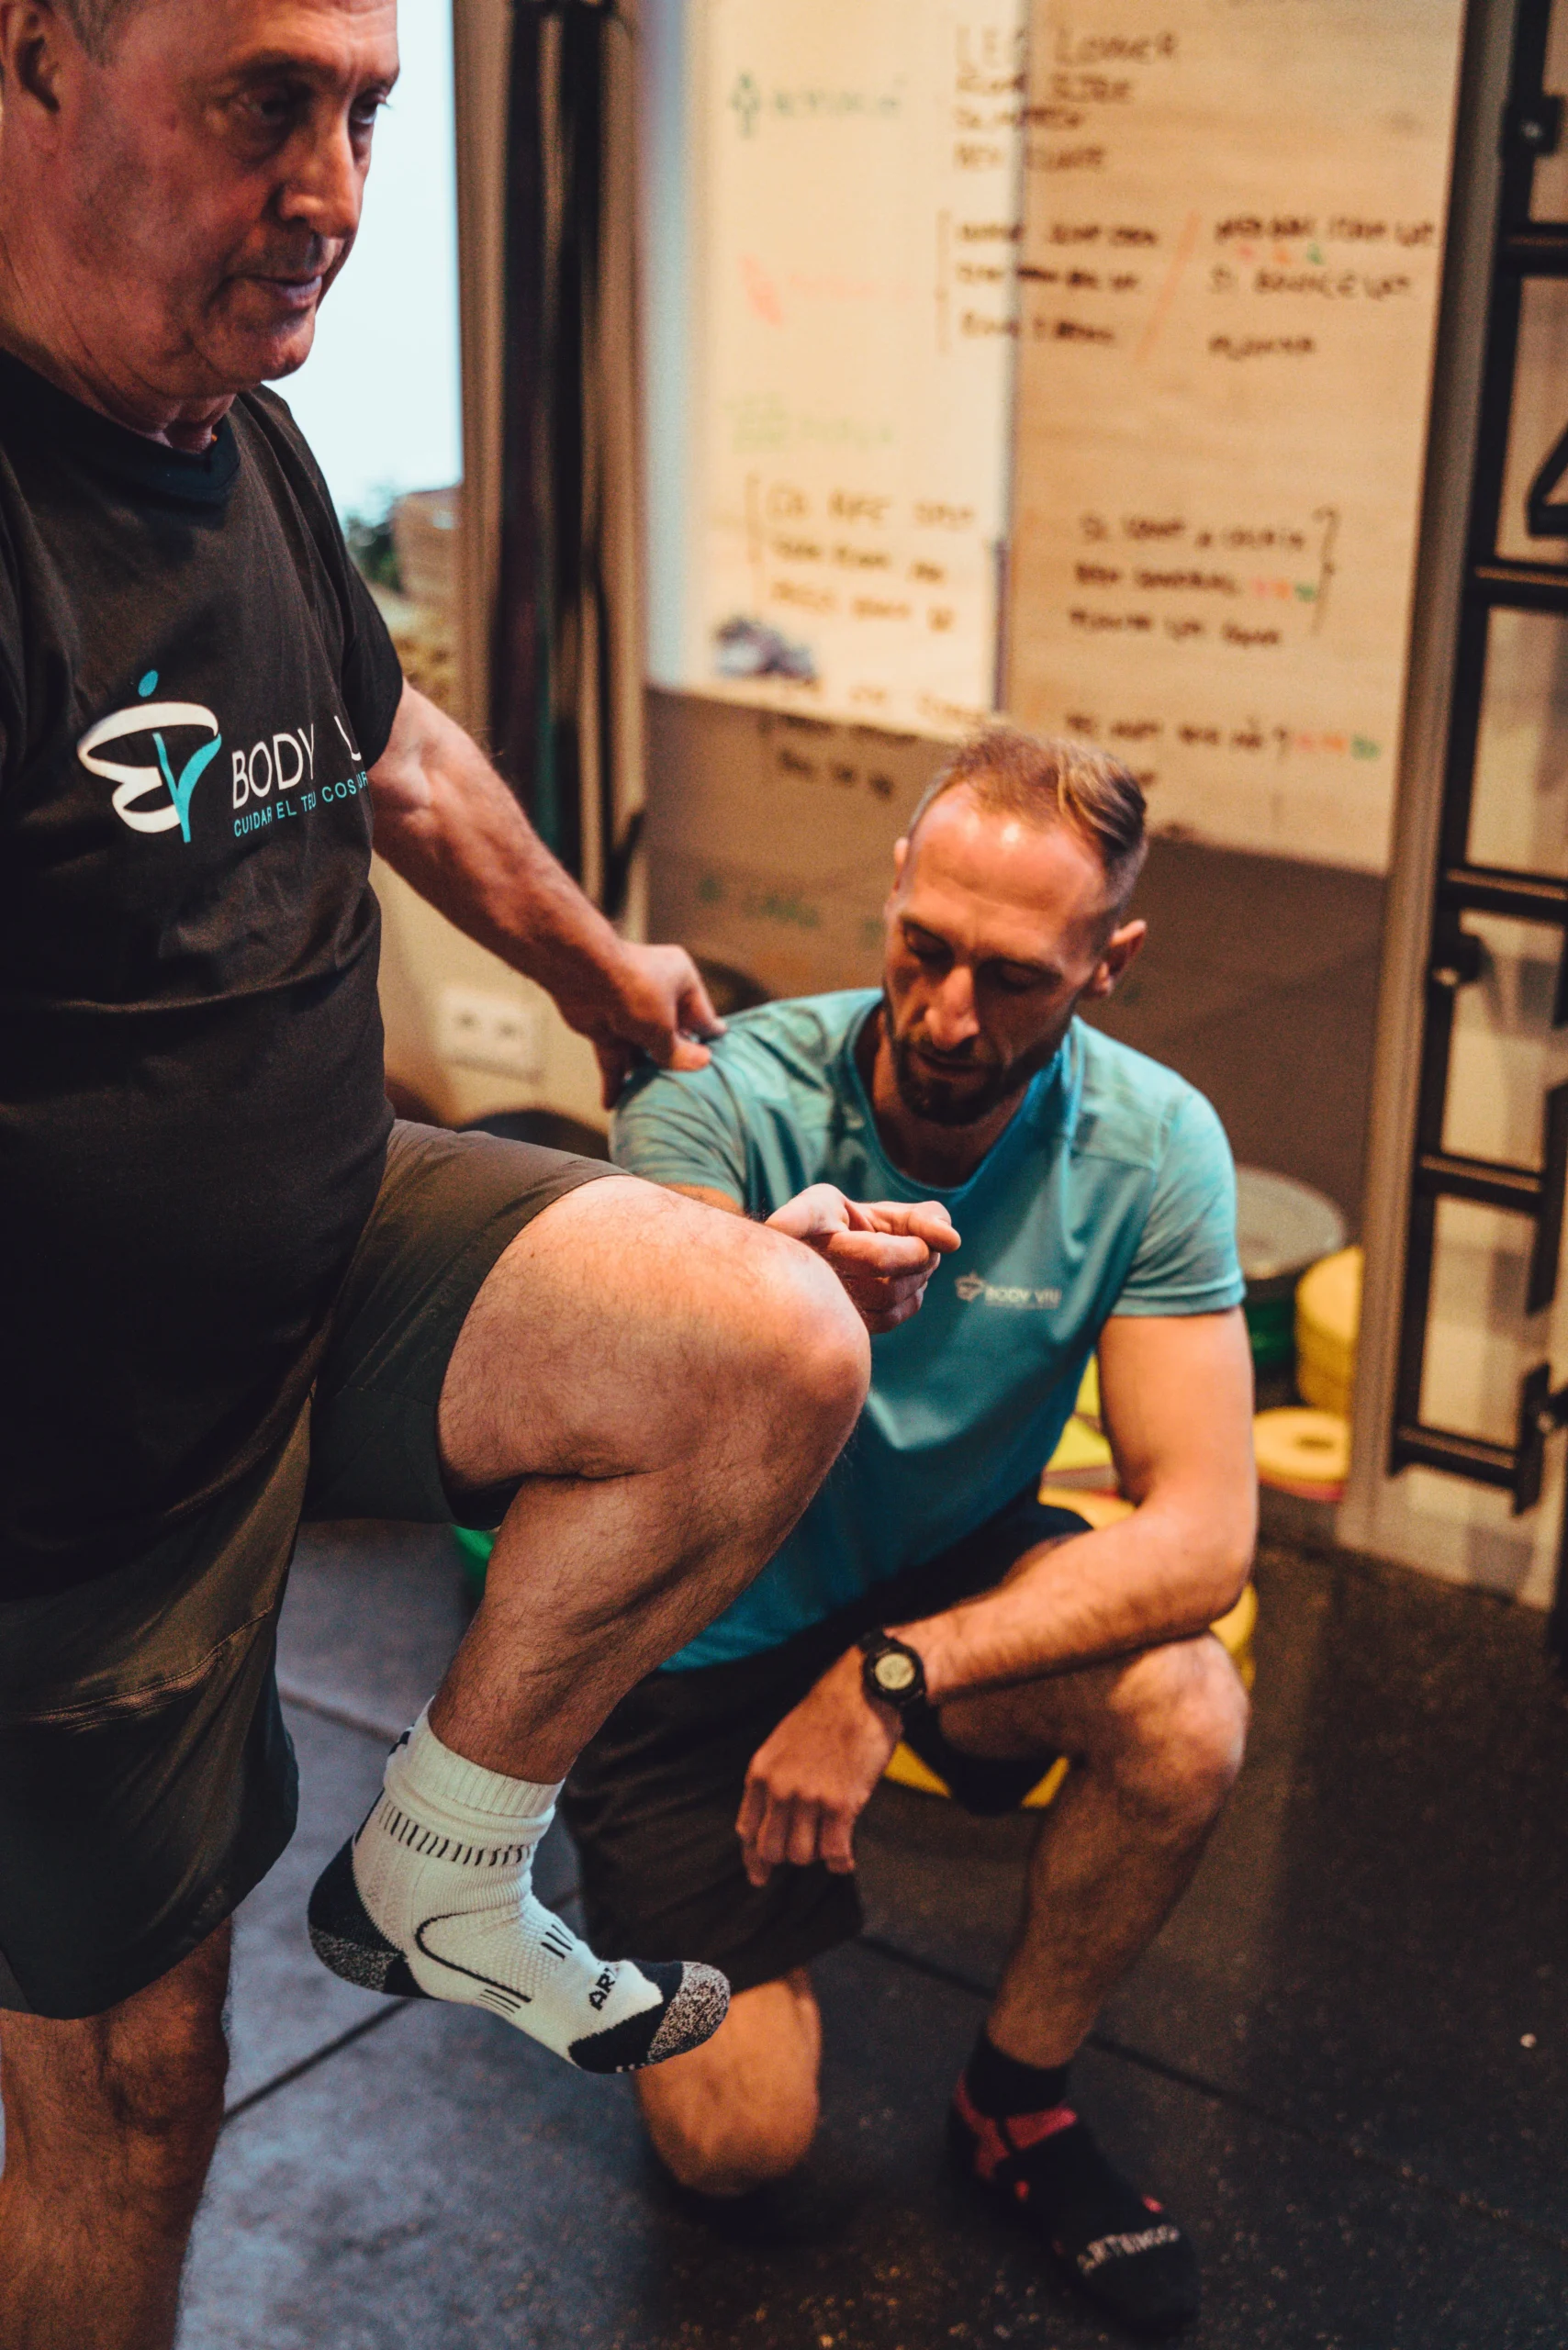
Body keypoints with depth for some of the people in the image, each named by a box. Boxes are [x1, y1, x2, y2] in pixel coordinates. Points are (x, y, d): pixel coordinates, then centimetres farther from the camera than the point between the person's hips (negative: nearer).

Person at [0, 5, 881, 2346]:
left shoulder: (248, 448, 3)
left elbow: (397, 752, 22)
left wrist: (600, 965, 36)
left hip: (325, 1242, 7)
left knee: (777, 1344, -15)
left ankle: (439, 1877, 7)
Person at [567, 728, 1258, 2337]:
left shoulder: (1149, 1148, -19)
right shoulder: (721, 1100, -25)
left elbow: (1201, 1535, -24)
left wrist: (890, 1676, -32)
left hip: (947, 1579, 2)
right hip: (706, 1628, -2)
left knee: (1185, 1717, -29)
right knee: (737, 2143, -7)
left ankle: (1016, 2101, 0)